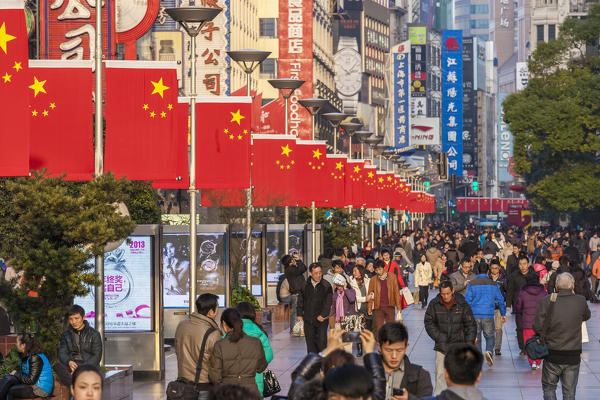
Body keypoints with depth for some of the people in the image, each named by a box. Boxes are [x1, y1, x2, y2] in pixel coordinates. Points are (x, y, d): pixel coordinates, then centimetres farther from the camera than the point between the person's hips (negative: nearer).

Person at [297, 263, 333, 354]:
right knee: (310, 341, 6)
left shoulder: (326, 286, -3)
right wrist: (300, 314, 6)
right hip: (308, 319, 3)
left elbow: (328, 302, -4)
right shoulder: (305, 285, 4)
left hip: (321, 319, -3)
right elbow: (300, 301, 13)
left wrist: (323, 315, -12)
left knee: (322, 342, -7)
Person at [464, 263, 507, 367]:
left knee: (476, 338, 9)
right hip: (488, 315, 0)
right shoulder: (492, 284, 5)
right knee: (490, 336, 12)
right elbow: (500, 300, 10)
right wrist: (503, 314, 21)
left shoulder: (472, 284, 0)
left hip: (474, 315, 0)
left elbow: (467, 300, -3)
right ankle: (489, 351, -16)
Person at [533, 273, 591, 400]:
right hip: (573, 355, 1)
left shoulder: (547, 301, -12)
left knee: (548, 387, 16)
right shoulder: (580, 301, -9)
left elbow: (537, 326, -12)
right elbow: (587, 316, 13)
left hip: (552, 354, -1)